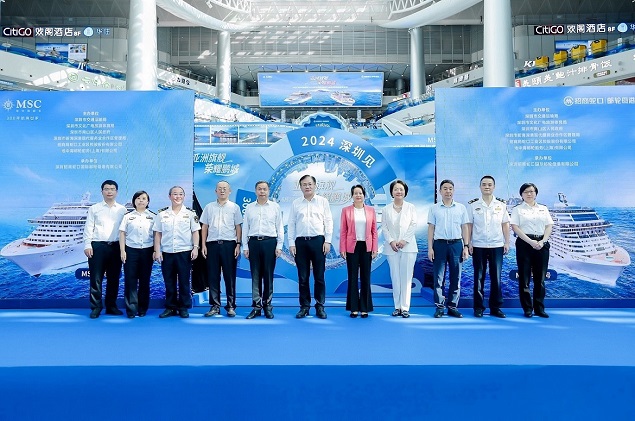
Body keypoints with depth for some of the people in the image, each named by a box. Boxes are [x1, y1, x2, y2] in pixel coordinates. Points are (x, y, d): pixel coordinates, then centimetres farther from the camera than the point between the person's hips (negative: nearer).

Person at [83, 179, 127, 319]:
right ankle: (96, 307, 8)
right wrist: (87, 246, -6)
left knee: (113, 278, 8)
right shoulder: (94, 208, 7)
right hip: (98, 246, -1)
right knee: (96, 278, -1)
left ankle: (111, 306, 19)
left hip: (116, 247, 2)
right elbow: (88, 228, 3)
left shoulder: (122, 210, 8)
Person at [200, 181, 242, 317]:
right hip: (212, 244, 2)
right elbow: (204, 227, 10)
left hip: (229, 244, -2)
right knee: (213, 276, 5)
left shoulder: (234, 207, 6)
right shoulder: (209, 207, 10)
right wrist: (203, 245, 4)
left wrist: (238, 244, -4)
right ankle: (215, 306, 13)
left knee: (230, 276, 2)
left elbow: (238, 227, 4)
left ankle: (231, 306, 9)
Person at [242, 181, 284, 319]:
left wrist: (279, 246, -1)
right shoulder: (249, 208, 10)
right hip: (253, 242, 1)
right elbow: (245, 228, 10)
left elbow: (280, 227, 5)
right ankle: (256, 306, 10)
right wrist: (245, 247, 5)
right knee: (255, 275, 4)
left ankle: (267, 306, 12)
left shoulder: (275, 207, 6)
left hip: (270, 242, -1)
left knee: (268, 275, 3)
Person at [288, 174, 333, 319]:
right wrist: (291, 243, 2)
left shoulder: (323, 201, 6)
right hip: (301, 242, 2)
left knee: (319, 276, 3)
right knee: (303, 277, 6)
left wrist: (327, 241, -4)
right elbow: (291, 225, 8)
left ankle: (320, 306, 12)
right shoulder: (296, 203, 9)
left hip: (318, 241, -1)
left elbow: (328, 222, 3)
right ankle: (304, 307, 15)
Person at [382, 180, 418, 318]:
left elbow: (413, 225, 0)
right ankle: (397, 306, 7)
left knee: (406, 277, -4)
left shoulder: (411, 207, 8)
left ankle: (405, 307, -1)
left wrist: (404, 240, -11)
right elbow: (384, 227, 5)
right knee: (395, 277, 2)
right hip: (392, 247, 1)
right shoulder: (386, 209, 11)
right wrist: (391, 241, -10)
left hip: (408, 246, -1)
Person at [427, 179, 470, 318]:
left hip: (456, 244, 1)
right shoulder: (434, 208, 5)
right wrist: (430, 248, -1)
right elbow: (431, 228, 4)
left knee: (456, 277, 5)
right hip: (439, 244, -1)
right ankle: (439, 306, 7)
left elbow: (465, 228, 8)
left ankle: (453, 307, 13)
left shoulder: (461, 208, 8)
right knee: (439, 277, 0)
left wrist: (466, 247, 2)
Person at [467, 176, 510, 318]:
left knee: (496, 277, 4)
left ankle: (495, 307, 13)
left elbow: (505, 225, 8)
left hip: (497, 246, 1)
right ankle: (478, 307, 11)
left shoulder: (501, 204, 6)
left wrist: (507, 242, 2)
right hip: (478, 246, -1)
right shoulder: (473, 204, 2)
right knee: (479, 277, 4)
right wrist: (468, 243, -4)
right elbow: (469, 225, 2)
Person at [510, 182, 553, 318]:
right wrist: (531, 241, -15)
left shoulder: (543, 209, 14)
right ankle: (527, 309, 6)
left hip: (542, 244, 3)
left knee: (540, 278, 5)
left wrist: (542, 241, -8)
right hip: (524, 244, -3)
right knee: (524, 278, -1)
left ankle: (539, 308, 12)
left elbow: (549, 226, 8)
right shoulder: (517, 210, 4)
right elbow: (515, 227, -6)